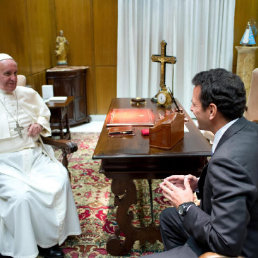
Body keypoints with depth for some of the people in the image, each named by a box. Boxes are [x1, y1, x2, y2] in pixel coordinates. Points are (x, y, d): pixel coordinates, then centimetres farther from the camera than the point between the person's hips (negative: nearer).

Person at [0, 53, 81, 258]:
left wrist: (39, 124, 3)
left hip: (35, 155, 4)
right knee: (21, 195, -30)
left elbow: (44, 113, 25)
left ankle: (49, 239, -5)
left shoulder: (29, 94, 12)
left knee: (61, 178, -22)